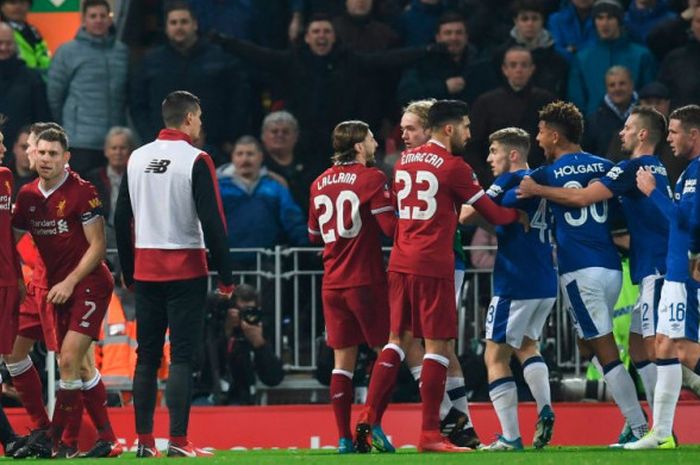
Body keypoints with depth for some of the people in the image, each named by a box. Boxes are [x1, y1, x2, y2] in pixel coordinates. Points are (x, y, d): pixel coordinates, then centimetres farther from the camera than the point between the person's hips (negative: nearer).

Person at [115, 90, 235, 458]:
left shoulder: (137, 158, 8)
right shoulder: (196, 160, -9)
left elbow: (121, 218, 12)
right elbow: (212, 222, -13)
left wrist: (127, 271, 20)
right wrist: (225, 276, -7)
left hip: (145, 271, 5)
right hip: (185, 270, -5)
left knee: (147, 356, 10)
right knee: (181, 357, -4)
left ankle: (144, 441, 10)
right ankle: (178, 442, -9)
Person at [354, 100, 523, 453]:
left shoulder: (404, 161, 12)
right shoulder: (453, 168, -8)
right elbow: (493, 215, -3)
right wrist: (516, 215, 18)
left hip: (401, 263, 7)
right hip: (433, 266, -7)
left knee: (397, 341, 12)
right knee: (437, 346, -2)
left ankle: (367, 420, 5)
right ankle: (430, 435, -4)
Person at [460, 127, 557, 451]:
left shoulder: (510, 182, -11)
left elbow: (466, 215, -16)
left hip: (515, 284, -8)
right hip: (546, 283, 8)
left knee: (495, 356, 1)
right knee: (526, 345, 26)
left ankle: (510, 437, -5)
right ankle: (545, 411, 6)